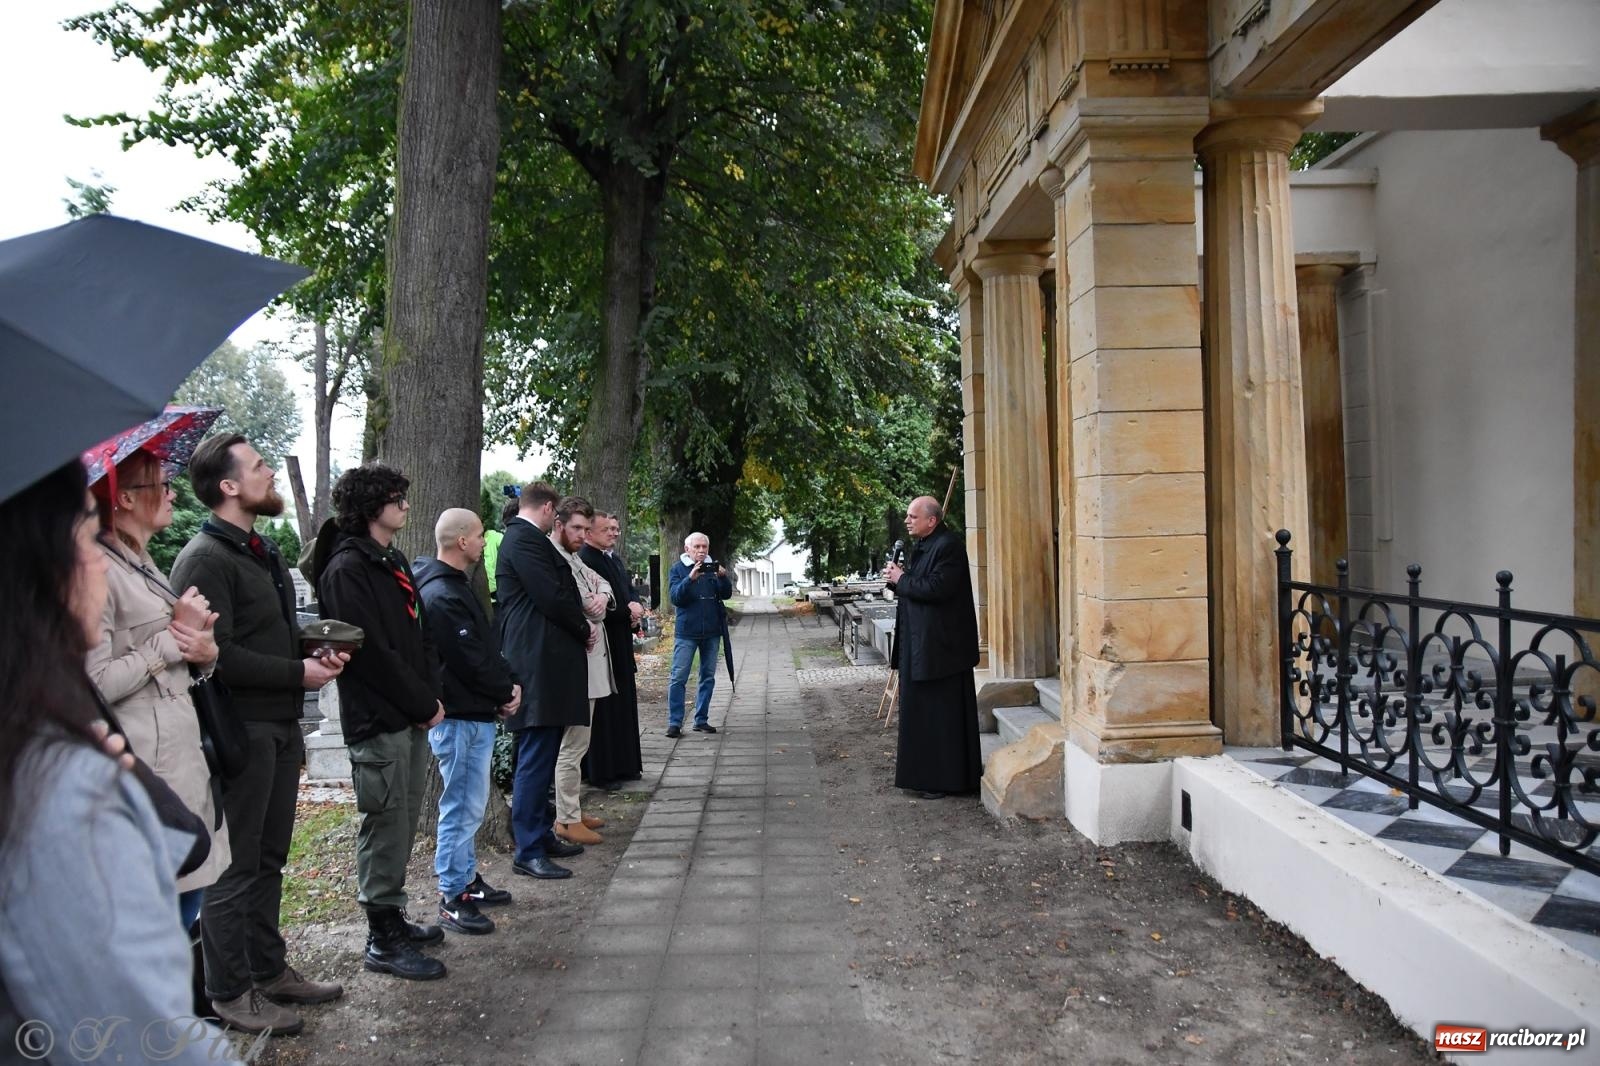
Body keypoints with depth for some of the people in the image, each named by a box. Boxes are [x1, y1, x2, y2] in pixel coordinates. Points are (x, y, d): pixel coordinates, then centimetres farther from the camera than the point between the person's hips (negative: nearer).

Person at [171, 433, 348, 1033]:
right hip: (240, 730, -9)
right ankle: (229, 991, 16)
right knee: (235, 866, 3)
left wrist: (320, 650, 4)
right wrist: (299, 673, -16)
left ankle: (269, 969, 32)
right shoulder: (205, 559, -15)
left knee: (268, 858, 18)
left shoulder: (262, 552, 16)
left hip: (279, 726, 9)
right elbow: (219, 654, -22)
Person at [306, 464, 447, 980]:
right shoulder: (346, 569, -13)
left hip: (411, 717, 9)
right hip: (378, 720, -9)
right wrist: (425, 703, -11)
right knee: (385, 826, -2)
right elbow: (370, 651, -18)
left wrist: (431, 695, 3)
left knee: (403, 823, 15)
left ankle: (393, 917, 29)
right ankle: (383, 941, 9)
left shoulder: (393, 561, 15)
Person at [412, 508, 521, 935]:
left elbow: (487, 645, 16)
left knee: (469, 805, 18)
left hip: (476, 714, 10)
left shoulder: (456, 587, 13)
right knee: (462, 808, -3)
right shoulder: (442, 596, -20)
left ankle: (468, 878, 29)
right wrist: (507, 692, -7)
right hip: (460, 719, -10)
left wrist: (508, 684, 4)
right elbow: (471, 661, -21)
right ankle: (453, 899, 6)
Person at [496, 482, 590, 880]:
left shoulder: (522, 538, 19)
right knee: (536, 758, -7)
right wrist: (583, 629, -3)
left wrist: (579, 624, 10)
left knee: (541, 757, 16)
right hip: (539, 662, -11)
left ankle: (541, 835, 25)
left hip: (544, 660, 11)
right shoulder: (525, 539, -13)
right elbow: (552, 596, -18)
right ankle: (529, 851, -1)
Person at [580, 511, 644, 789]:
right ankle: (600, 771, 5)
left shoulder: (615, 560, 14)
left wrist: (635, 605, -4)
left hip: (621, 643, 9)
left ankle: (623, 765, 23)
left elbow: (629, 590, 18)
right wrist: (627, 611, -15)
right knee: (603, 707, -3)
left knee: (623, 701, 14)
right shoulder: (585, 560, -15)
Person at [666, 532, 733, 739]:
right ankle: (675, 722, -1)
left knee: (708, 677, 9)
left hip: (712, 632, 4)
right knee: (679, 677, -6)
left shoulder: (714, 567, 6)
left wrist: (722, 577, -19)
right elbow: (675, 597, -12)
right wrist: (690, 578, -27)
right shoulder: (678, 568, -1)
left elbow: (726, 594, 1)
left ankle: (701, 720, 17)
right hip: (686, 632, -4)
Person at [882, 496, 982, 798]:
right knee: (920, 708, 16)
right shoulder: (922, 546, 13)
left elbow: (936, 588, -26)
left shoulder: (948, 546, -17)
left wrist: (901, 580, -14)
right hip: (919, 641, 10)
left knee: (942, 711, -2)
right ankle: (924, 770, 26)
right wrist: (897, 577, 0)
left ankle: (946, 779, 7)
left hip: (940, 644, -10)